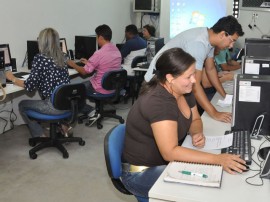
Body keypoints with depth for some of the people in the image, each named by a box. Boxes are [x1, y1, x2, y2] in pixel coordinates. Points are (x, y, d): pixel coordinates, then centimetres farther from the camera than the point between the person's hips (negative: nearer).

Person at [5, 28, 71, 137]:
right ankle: (63, 125, 24)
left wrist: (13, 78, 6)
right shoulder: (62, 57, 6)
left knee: (22, 105, 18)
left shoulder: (40, 58, -12)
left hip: (55, 105, -6)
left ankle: (40, 136, 18)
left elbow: (30, 86, -11)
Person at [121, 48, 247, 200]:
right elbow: (170, 152, -35)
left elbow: (195, 120, 13)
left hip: (165, 162, 8)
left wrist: (197, 133, -11)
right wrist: (218, 159, -38)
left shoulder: (183, 91, -2)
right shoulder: (158, 103, -29)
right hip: (142, 173, -8)